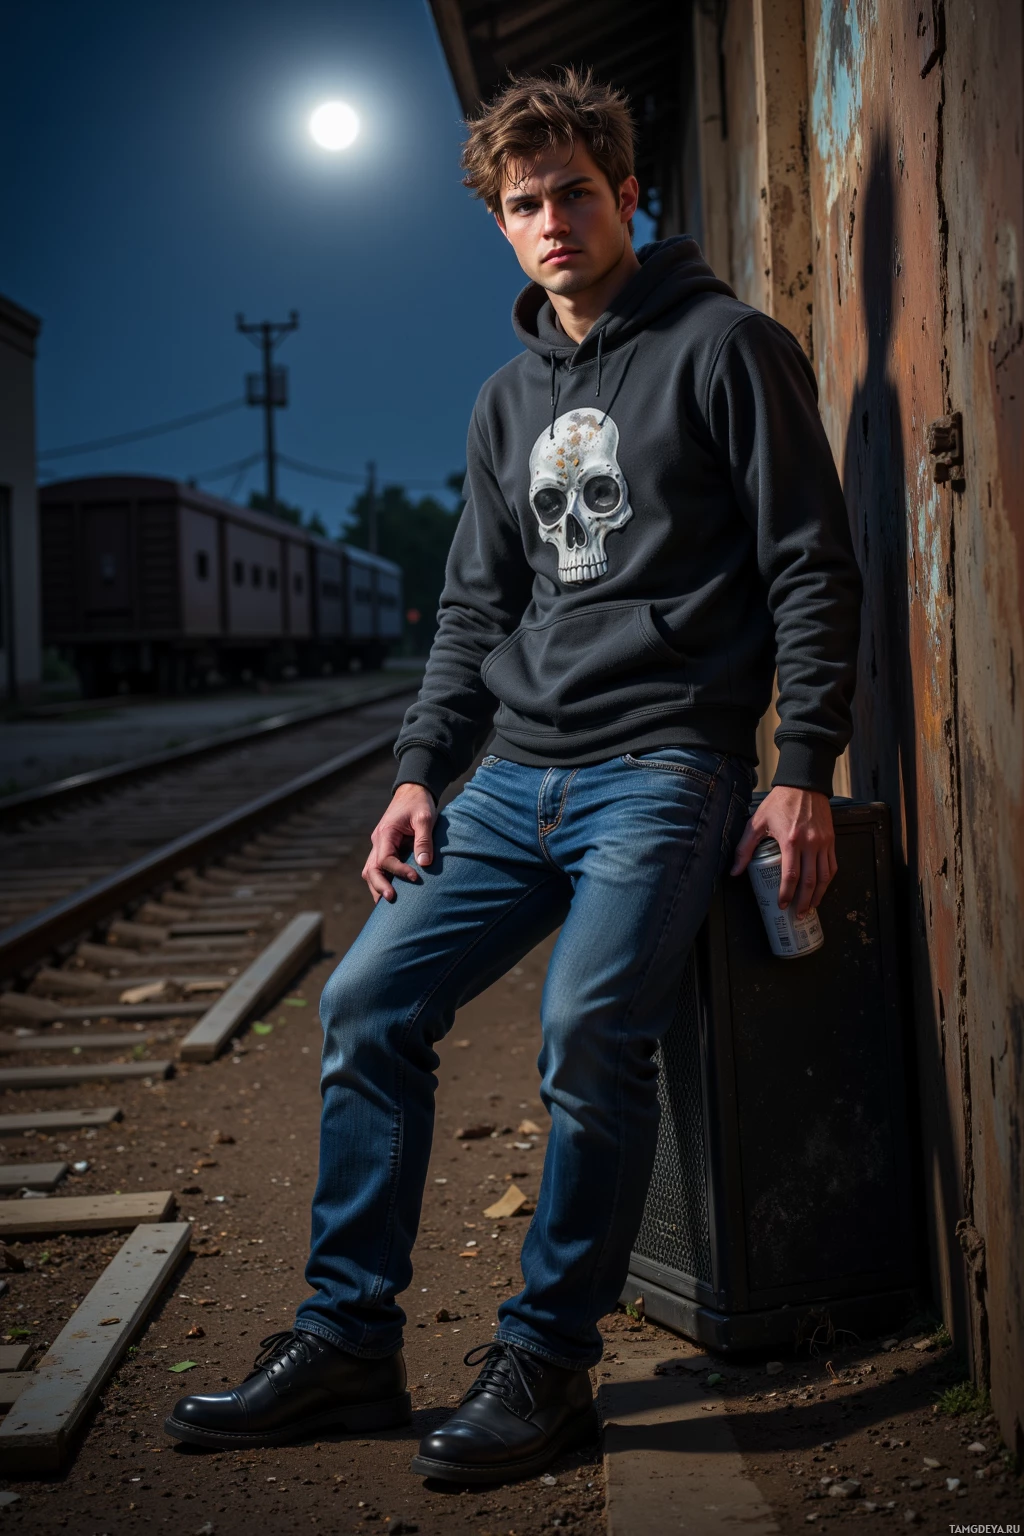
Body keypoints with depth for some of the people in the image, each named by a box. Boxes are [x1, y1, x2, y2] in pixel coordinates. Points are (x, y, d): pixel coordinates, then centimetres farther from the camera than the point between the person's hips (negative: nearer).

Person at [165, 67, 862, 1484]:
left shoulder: (723, 347, 0)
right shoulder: (509, 400, 20)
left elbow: (812, 567, -4)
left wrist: (805, 770, -13)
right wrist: (423, 769, 8)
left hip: (666, 767, -6)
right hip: (519, 773, 7)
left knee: (591, 1028, -24)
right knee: (370, 1001, -3)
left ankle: (546, 1362, -6)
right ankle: (348, 1342, 7)